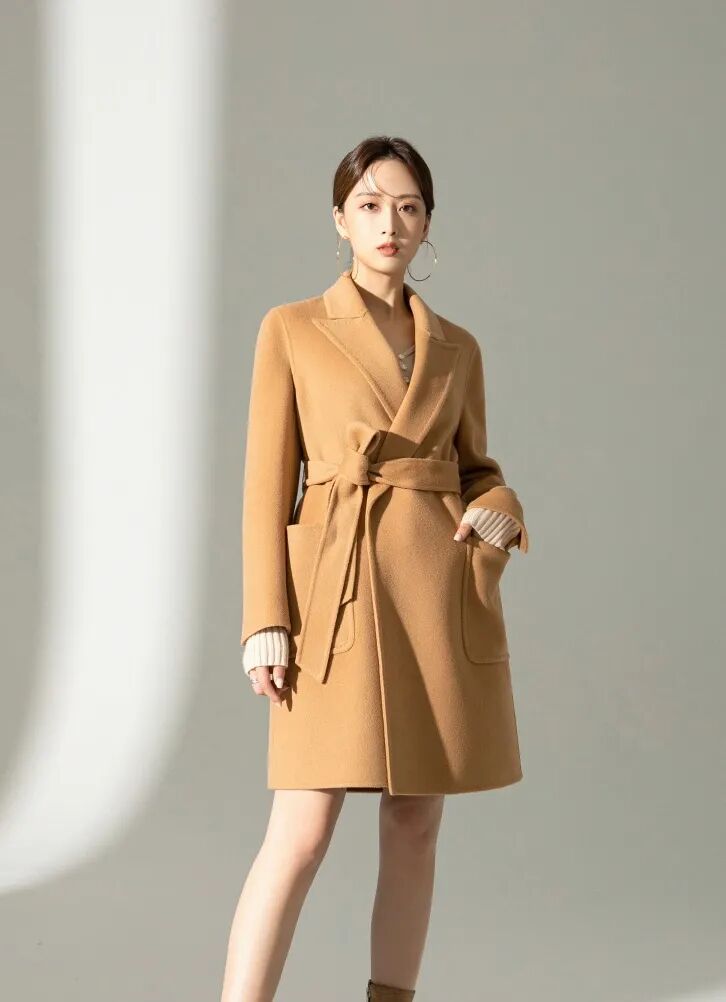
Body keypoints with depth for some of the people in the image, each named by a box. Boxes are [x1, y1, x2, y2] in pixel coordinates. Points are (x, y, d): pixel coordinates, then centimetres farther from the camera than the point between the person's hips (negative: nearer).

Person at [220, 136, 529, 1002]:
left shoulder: (456, 347, 13)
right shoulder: (291, 329, 4)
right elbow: (267, 482, 0)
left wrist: (500, 510, -5)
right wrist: (266, 620, -8)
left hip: (443, 596, 4)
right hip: (339, 591, -4)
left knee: (415, 825, 7)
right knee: (303, 832, -10)